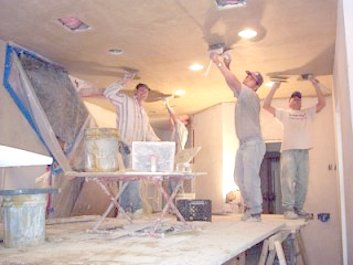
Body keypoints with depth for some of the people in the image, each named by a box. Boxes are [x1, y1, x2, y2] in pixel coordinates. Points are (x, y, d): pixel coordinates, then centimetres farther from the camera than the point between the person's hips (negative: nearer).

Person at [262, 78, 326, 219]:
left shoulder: (307, 113, 24)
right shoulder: (284, 113, 16)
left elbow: (322, 103, 15)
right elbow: (266, 105, 6)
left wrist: (316, 85, 9)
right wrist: (275, 87, 3)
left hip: (304, 150, 3)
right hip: (288, 150, -3)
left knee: (302, 181, 1)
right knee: (288, 180, -11)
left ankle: (298, 208, 8)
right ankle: (288, 208, -10)